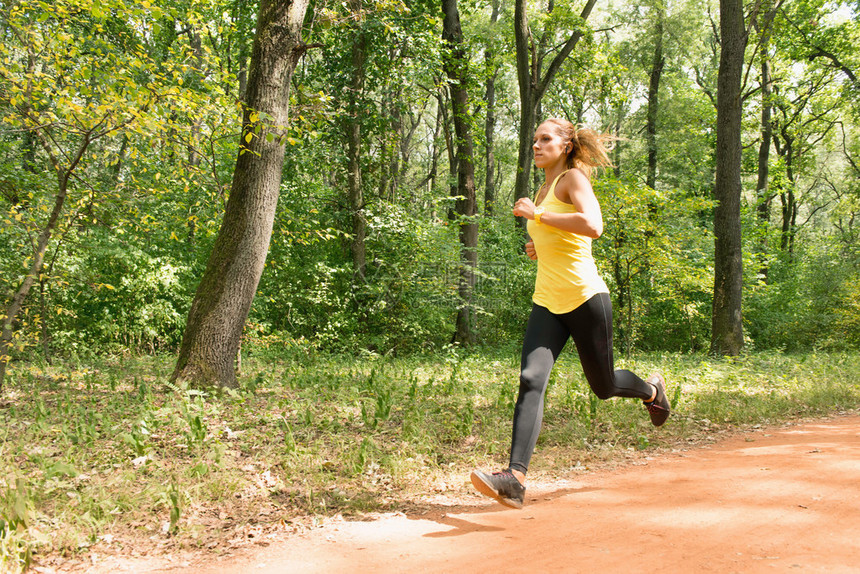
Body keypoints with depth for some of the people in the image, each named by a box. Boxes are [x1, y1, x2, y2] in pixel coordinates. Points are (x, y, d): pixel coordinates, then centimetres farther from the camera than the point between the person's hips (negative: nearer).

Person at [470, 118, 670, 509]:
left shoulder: (574, 177, -6)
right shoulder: (543, 191, 17)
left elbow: (593, 226, -26)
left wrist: (535, 214, -19)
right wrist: (537, 246, 10)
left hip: (584, 298, -6)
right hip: (547, 302, 6)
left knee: (603, 386, 11)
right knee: (531, 380, -16)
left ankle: (650, 389, 46)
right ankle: (515, 478, -26)